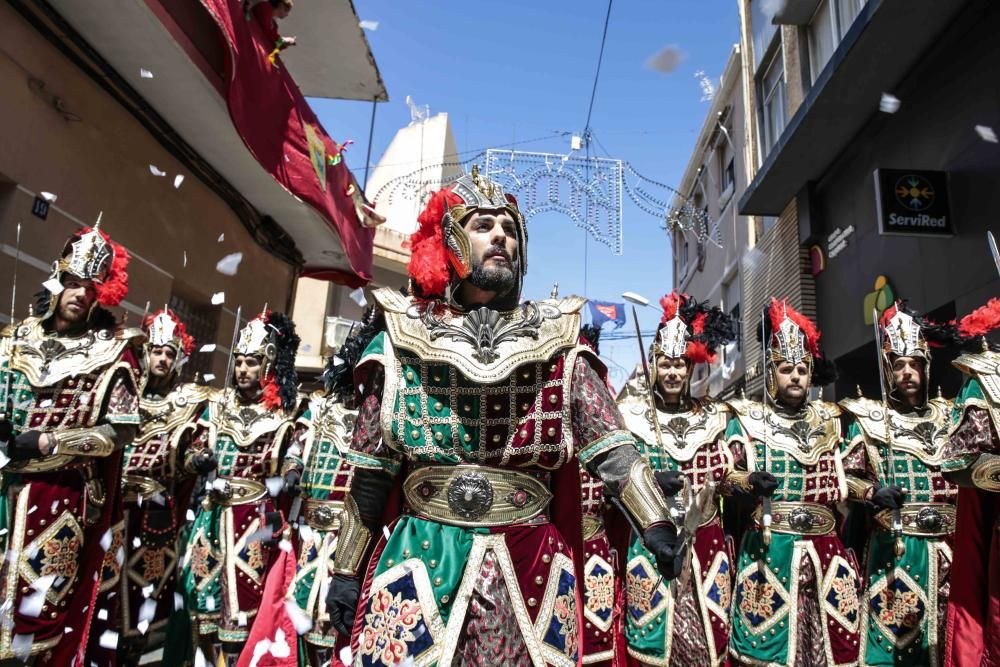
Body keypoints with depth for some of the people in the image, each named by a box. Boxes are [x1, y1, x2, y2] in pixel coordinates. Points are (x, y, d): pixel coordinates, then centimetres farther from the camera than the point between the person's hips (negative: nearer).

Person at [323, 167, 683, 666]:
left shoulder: (556, 340, 4)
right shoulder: (404, 338, 2)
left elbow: (609, 444, 0)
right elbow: (370, 469, 5)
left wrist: (654, 524, -11)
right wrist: (347, 569, 7)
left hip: (527, 563, 1)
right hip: (419, 559, 0)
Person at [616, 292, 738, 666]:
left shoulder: (711, 416, 10)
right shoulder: (631, 415, -2)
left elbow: (724, 471, 12)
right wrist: (652, 480, -20)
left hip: (705, 539, 4)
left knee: (710, 634, 10)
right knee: (655, 637, 2)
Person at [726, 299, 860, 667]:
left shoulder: (828, 420, 14)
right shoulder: (747, 419, 2)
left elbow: (840, 481, 18)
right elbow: (728, 474, -4)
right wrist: (749, 481, -23)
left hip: (824, 547, 4)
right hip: (768, 546, -3)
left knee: (832, 637, 6)